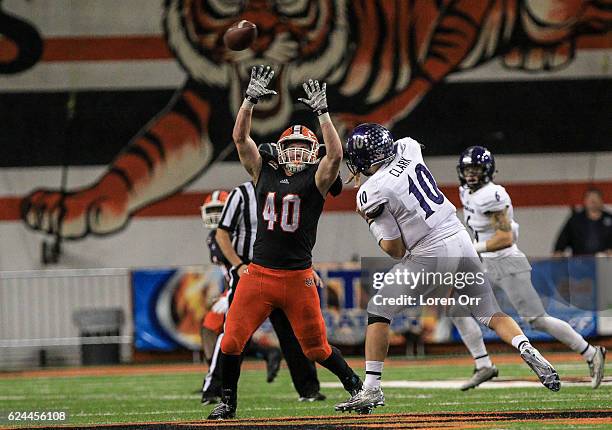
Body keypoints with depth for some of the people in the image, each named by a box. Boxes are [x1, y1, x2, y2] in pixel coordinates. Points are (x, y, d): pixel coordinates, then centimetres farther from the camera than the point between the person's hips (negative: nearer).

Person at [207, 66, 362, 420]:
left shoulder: (316, 179, 0)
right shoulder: (265, 173, 10)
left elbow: (336, 155, -17)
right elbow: (240, 138, 5)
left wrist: (322, 112, -19)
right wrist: (251, 99, -4)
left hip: (298, 278, -3)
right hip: (259, 273, 3)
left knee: (316, 347, 4)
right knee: (232, 339, -5)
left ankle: (356, 387, 24)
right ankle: (228, 401, 10)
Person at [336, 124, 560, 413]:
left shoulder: (371, 193, -11)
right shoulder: (408, 149, 5)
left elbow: (396, 251, -6)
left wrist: (370, 221, 9)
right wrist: (365, 171, 31)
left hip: (429, 255, -6)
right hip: (461, 240, 6)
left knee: (378, 311, 7)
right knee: (491, 313, 14)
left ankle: (371, 388, 4)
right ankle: (528, 351, -11)